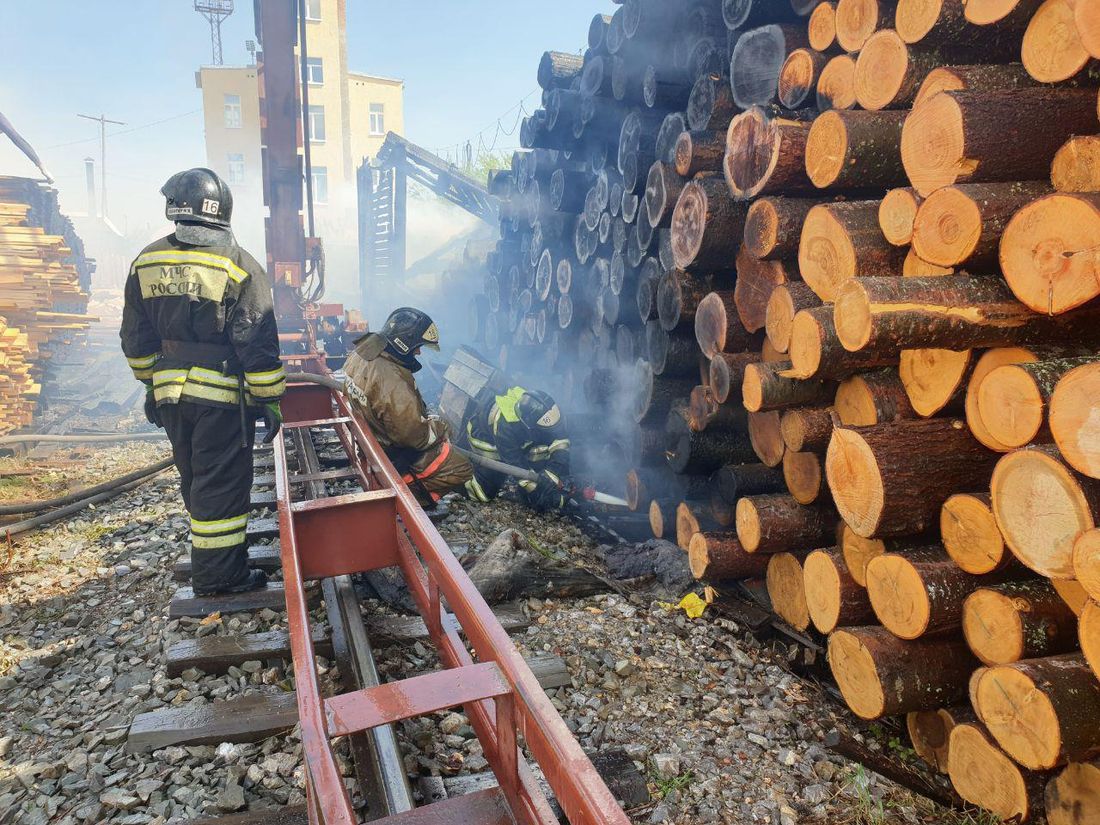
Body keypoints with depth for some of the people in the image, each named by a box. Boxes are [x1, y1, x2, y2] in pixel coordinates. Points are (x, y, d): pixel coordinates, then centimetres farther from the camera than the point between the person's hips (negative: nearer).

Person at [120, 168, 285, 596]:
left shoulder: (145, 263, 5)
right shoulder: (238, 265, -12)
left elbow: (136, 340, 11)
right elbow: (258, 345, -13)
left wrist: (152, 385, 23)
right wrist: (270, 399, -6)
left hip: (170, 394, 6)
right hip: (222, 396, -6)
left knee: (193, 477, 20)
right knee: (222, 482, 2)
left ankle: (212, 556, 38)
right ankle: (219, 575, 10)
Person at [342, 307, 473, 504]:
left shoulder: (362, 351, -7)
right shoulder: (393, 384, -36)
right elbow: (414, 436, -29)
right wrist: (440, 427, -8)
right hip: (392, 453, -9)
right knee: (460, 469, -8)